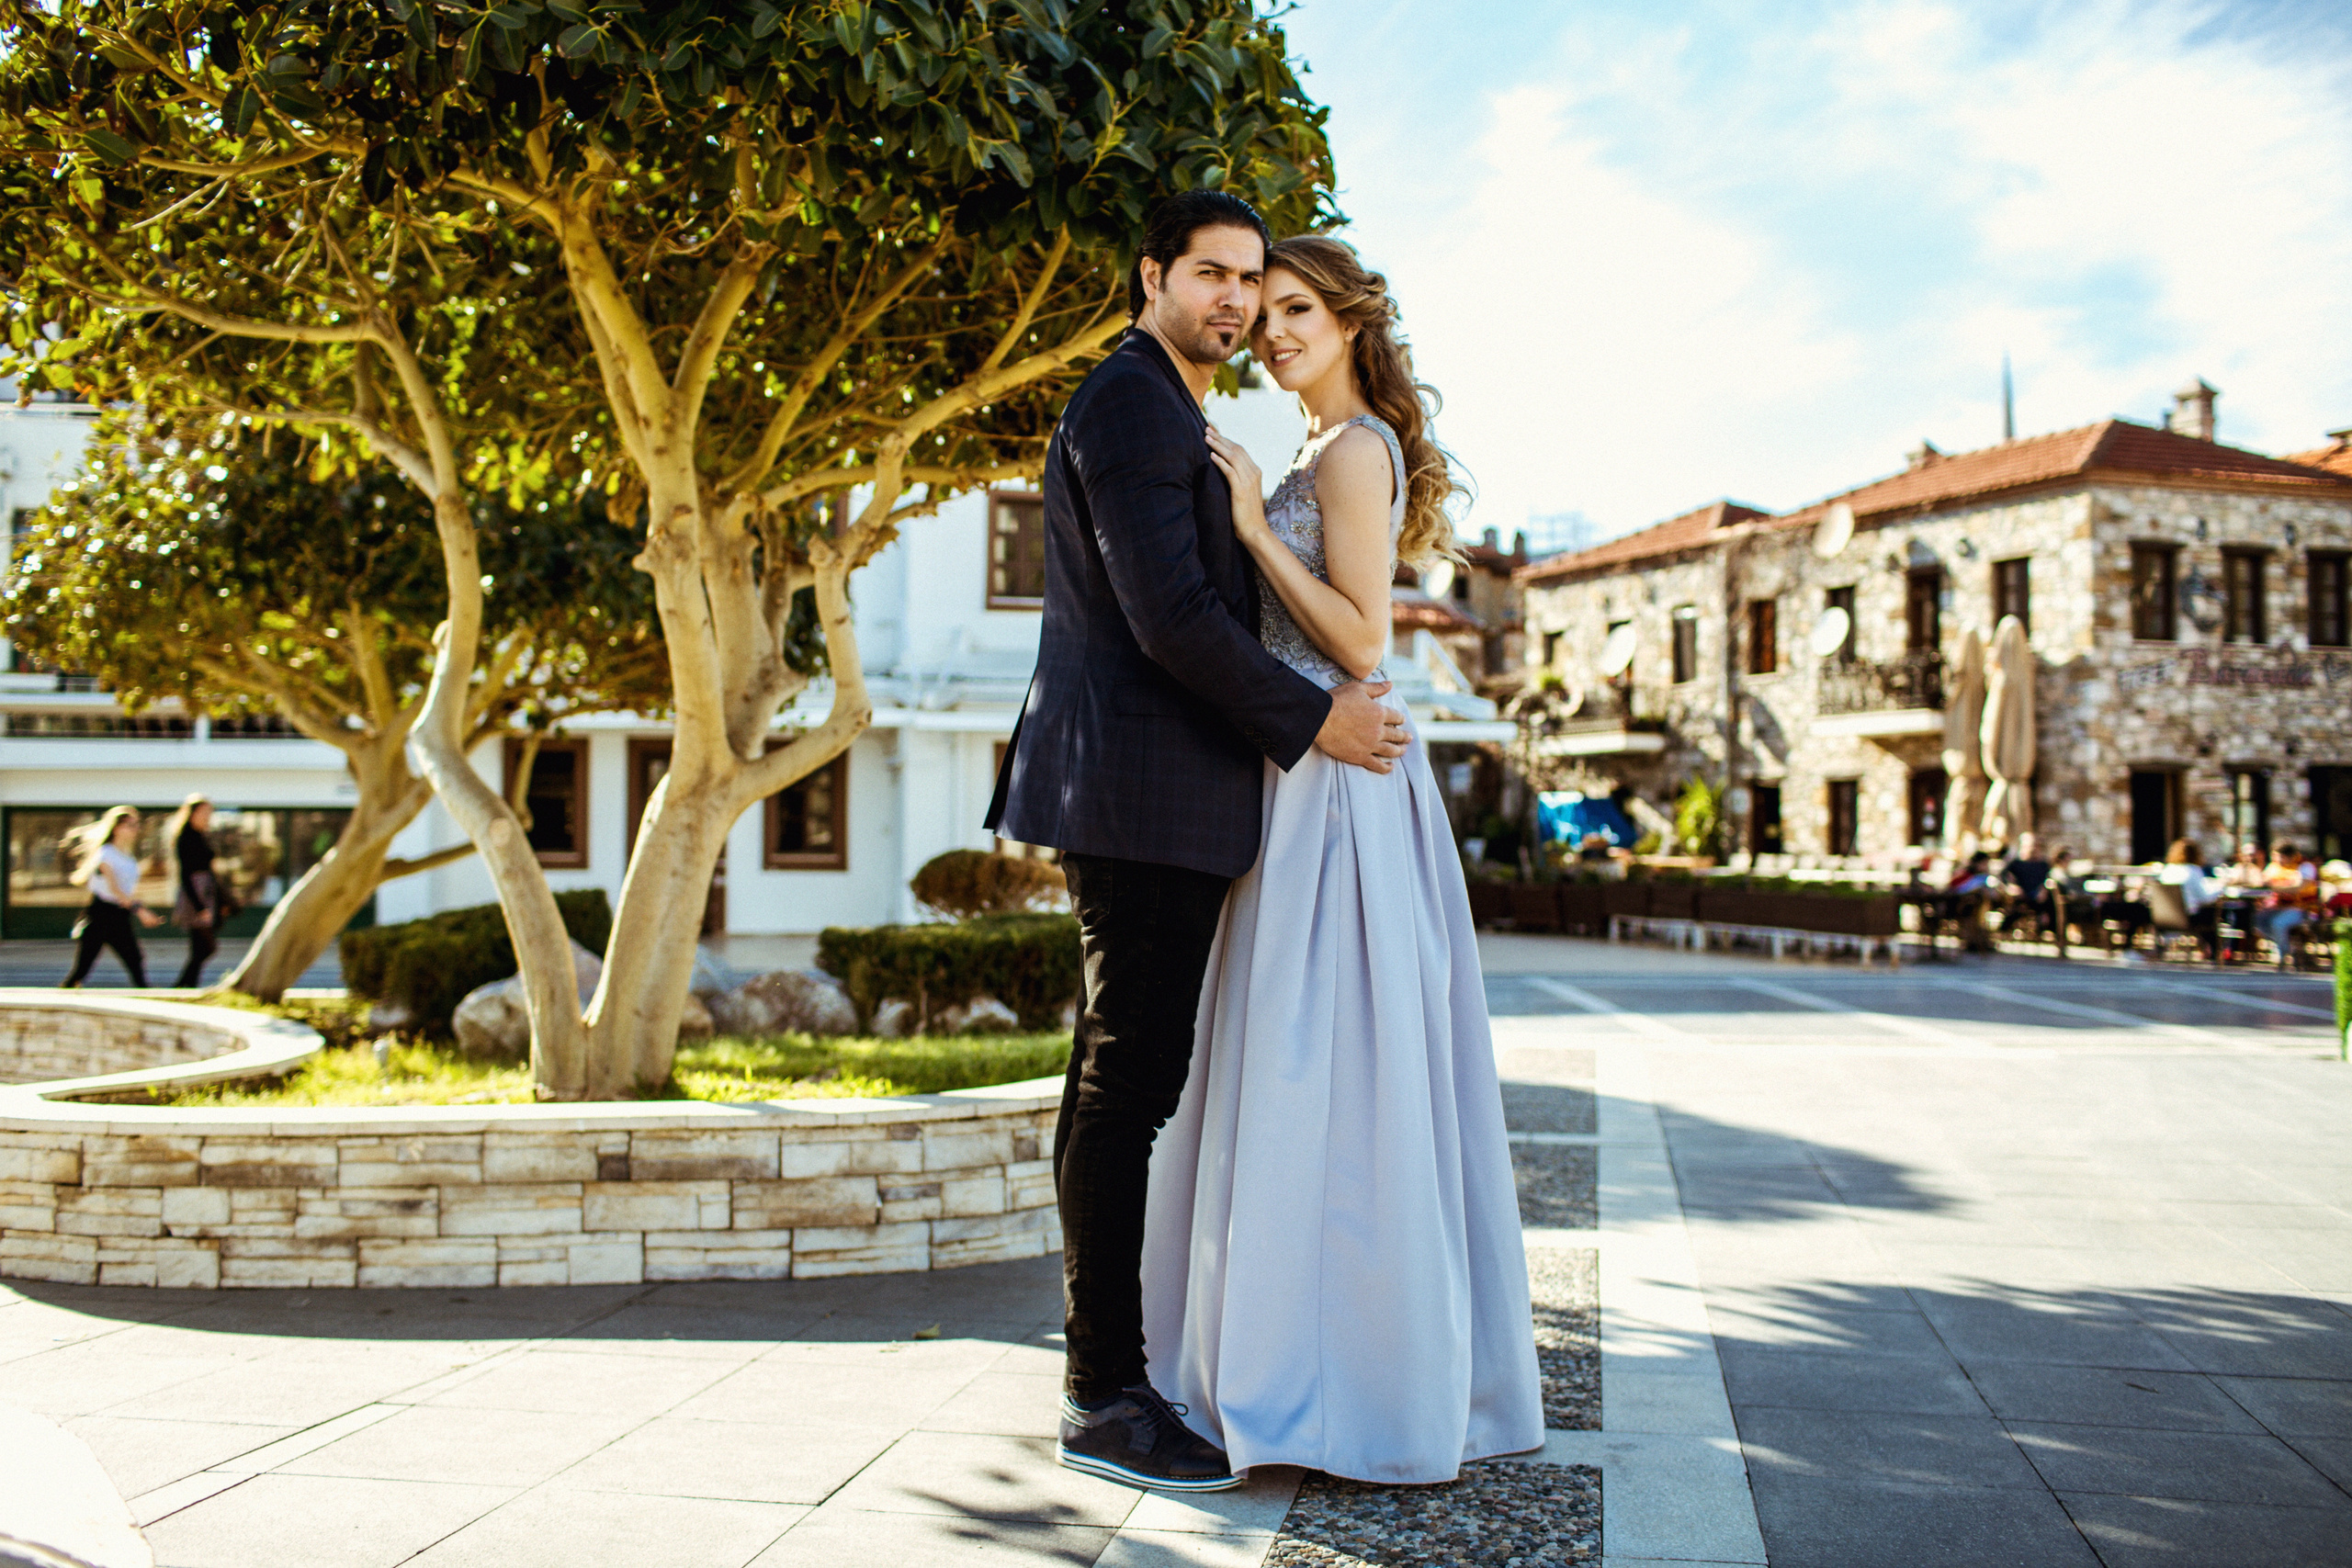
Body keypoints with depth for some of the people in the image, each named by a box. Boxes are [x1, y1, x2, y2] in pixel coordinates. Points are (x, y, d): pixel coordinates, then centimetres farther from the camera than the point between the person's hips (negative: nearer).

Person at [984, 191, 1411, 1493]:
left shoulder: (1164, 411, 24)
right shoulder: (1131, 403, -10)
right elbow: (1168, 615, -19)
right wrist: (1314, 718, -12)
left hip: (1150, 796, 11)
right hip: (1143, 790, -11)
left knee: (1123, 1080, 13)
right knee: (1129, 1082, -8)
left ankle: (1109, 1359, 22)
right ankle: (1104, 1401, -2)